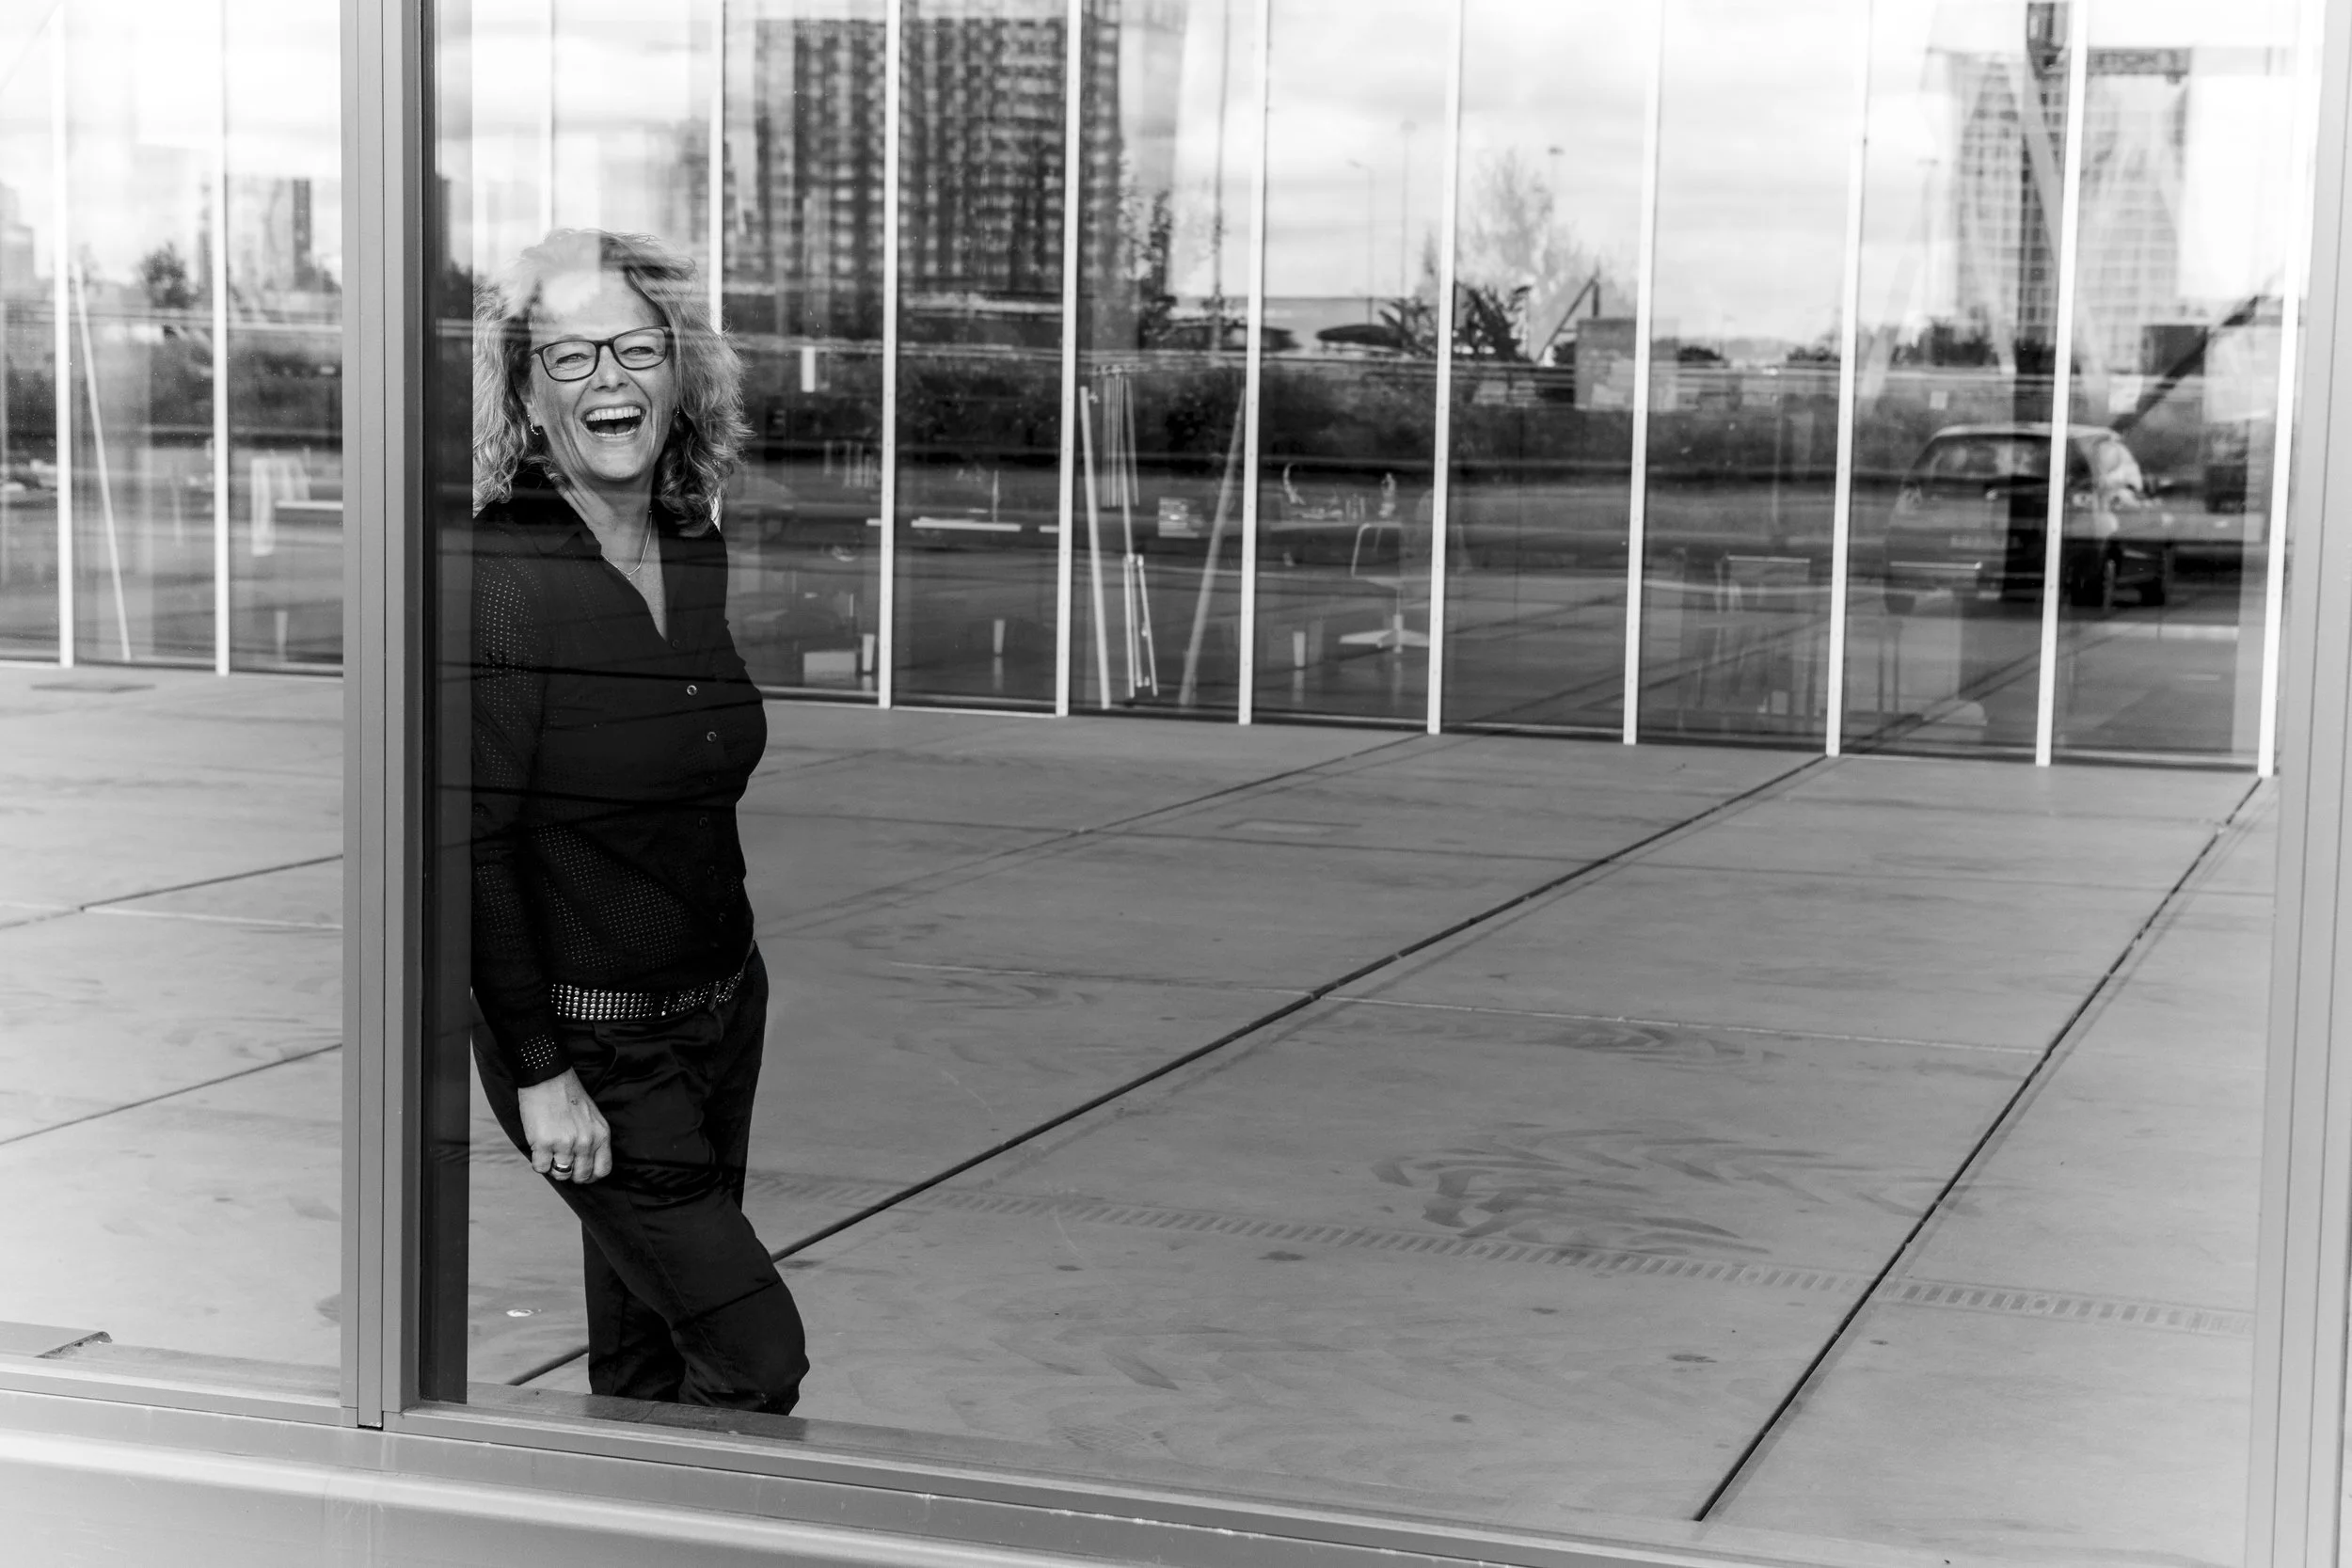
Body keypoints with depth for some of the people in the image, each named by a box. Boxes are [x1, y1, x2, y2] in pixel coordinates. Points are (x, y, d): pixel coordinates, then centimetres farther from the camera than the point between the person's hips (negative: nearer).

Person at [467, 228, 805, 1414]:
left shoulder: (697, 551, 3)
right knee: (755, 1354, -6)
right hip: (588, 1039, -6)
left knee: (645, 1358, 15)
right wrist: (541, 1073, -19)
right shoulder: (498, 574, -18)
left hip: (721, 1010, 6)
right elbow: (471, 847, -18)